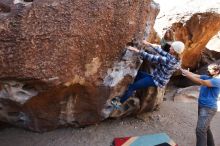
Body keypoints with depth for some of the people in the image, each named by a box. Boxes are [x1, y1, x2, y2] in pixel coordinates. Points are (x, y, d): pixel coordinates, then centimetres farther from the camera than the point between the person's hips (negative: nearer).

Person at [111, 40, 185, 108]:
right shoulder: (175, 58, -3)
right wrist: (150, 45, 6)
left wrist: (137, 50, -26)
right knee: (138, 73, 20)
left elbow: (152, 58, -30)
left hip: (156, 81, -9)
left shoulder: (169, 60, -30)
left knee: (132, 86, -7)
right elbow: (162, 52, 7)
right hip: (157, 77, 9)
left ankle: (120, 102, 10)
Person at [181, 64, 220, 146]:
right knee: (205, 128, 23)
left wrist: (186, 74, -37)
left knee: (200, 130, -17)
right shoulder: (207, 77, 8)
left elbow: (201, 82, -32)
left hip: (208, 108, -9)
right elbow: (195, 75, -3)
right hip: (202, 106, 9)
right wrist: (183, 70, -16)